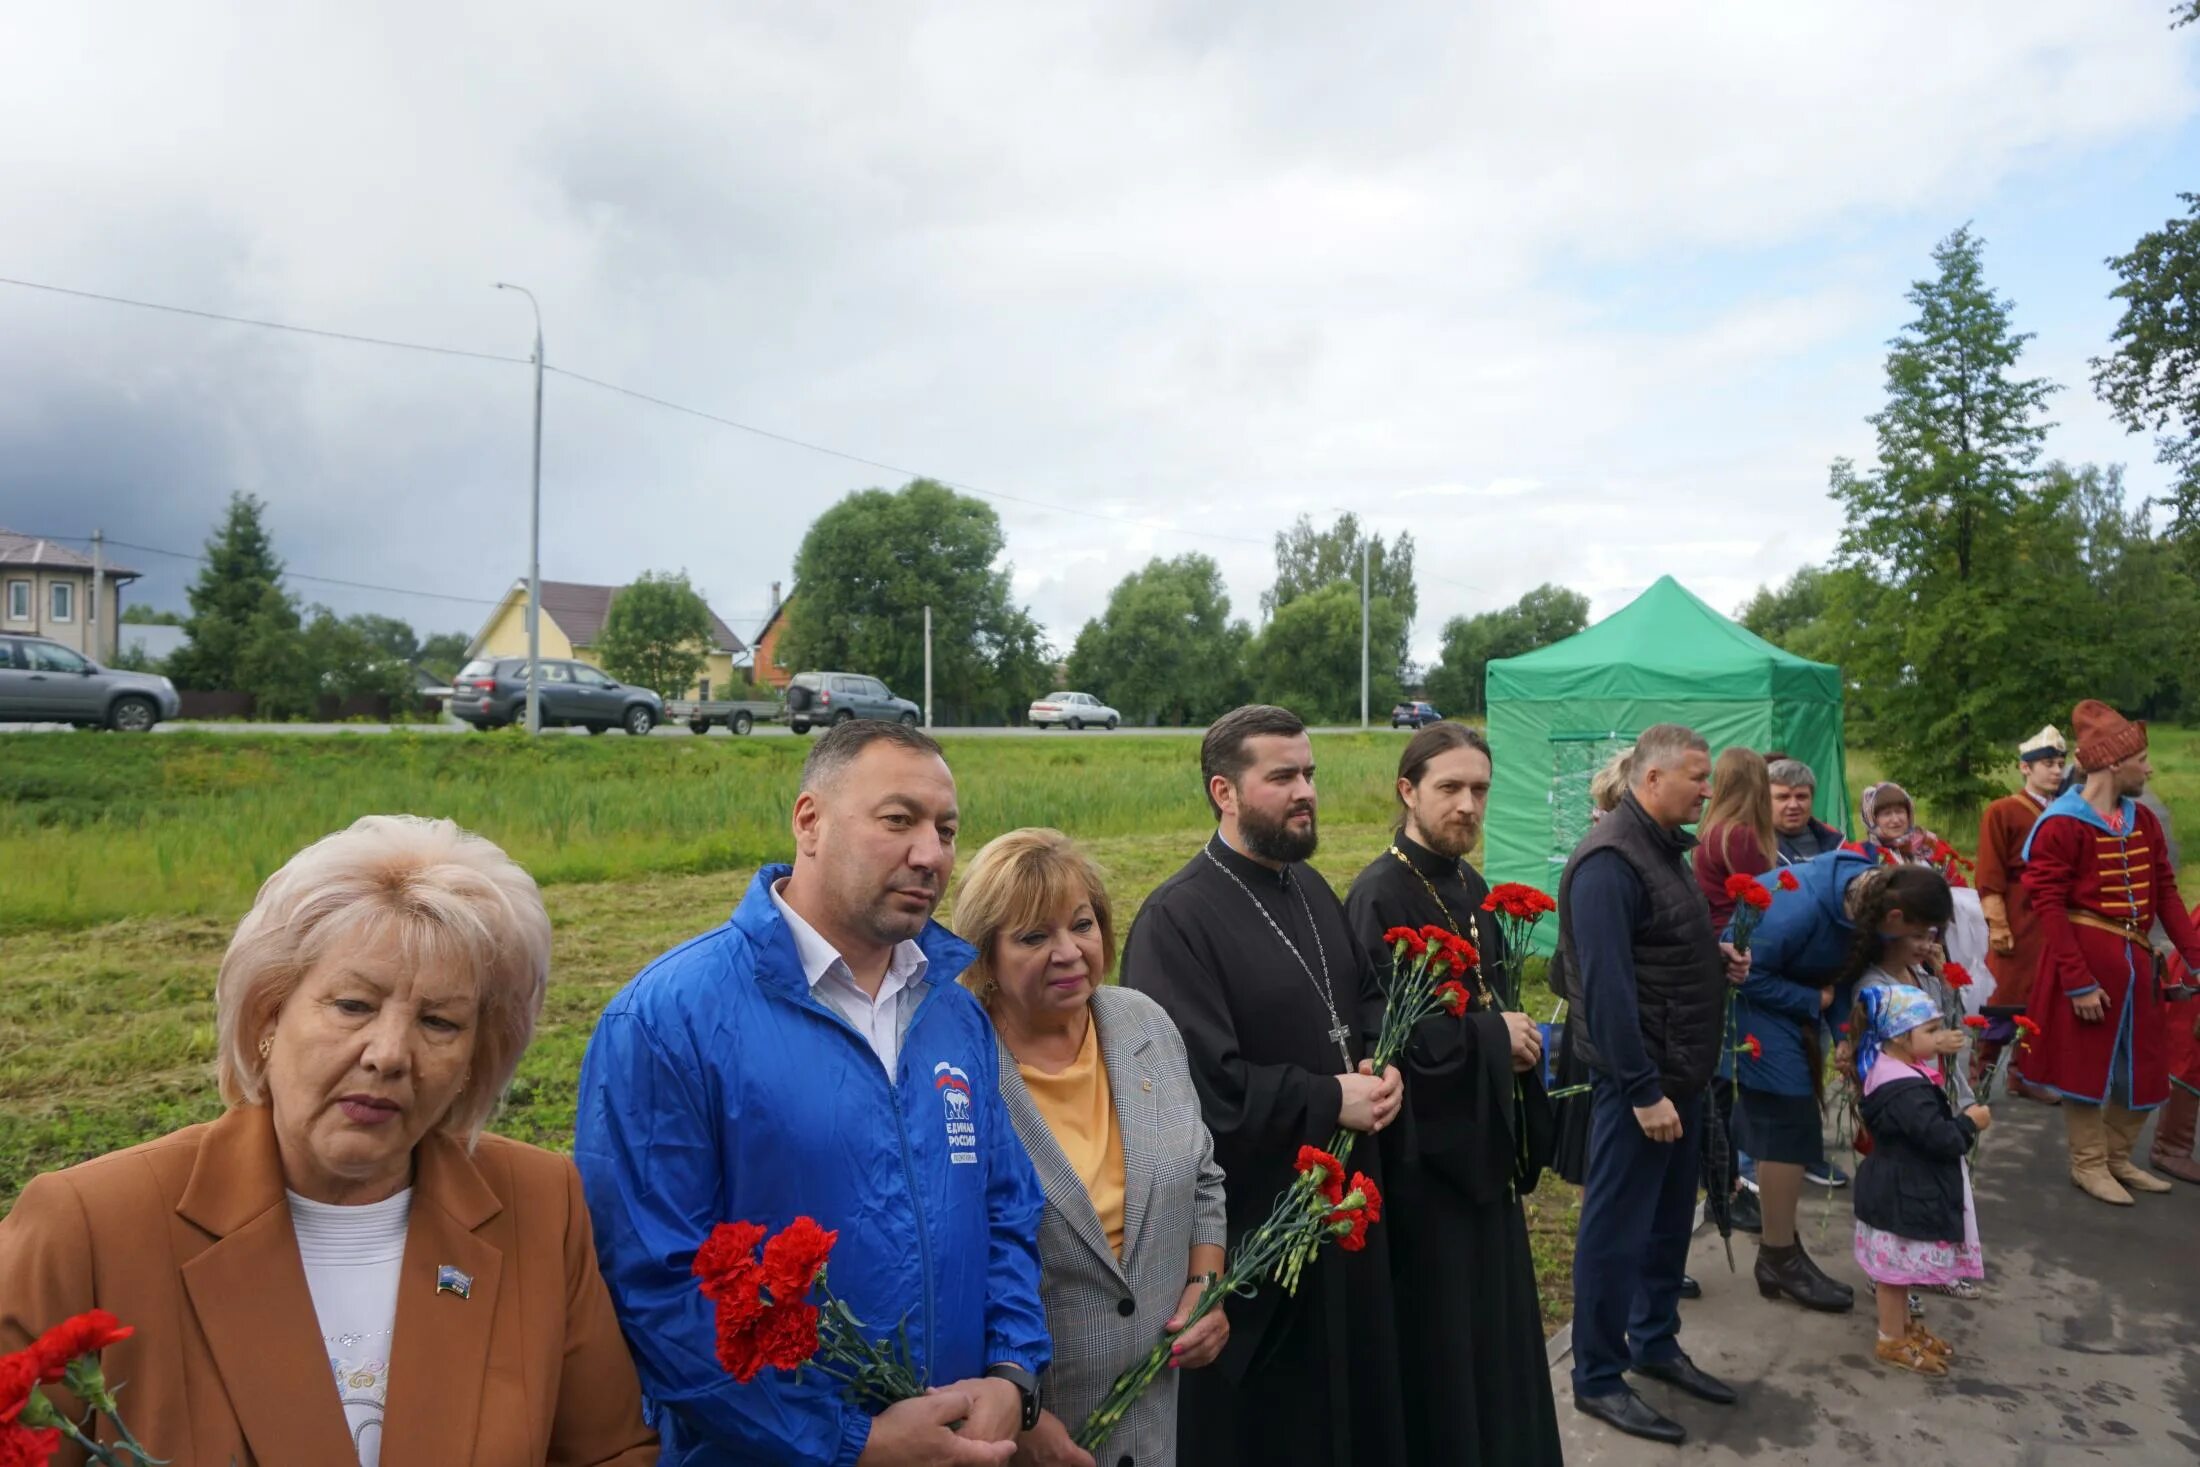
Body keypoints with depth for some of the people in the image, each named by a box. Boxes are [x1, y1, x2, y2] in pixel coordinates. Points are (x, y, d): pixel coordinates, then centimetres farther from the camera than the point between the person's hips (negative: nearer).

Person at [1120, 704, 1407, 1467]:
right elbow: (1201, 1084, -27)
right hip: (1254, 1217, -8)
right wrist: (1330, 1101, -20)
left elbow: (1369, 998, 16)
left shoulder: (1312, 889, 6)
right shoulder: (1177, 918, -22)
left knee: (1352, 1382, 22)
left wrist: (1382, 1067, -5)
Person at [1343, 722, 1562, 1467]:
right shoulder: (1378, 895, -18)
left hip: (1482, 1138, 8)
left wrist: (1515, 1033, -2)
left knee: (1497, 1322, 18)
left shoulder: (1470, 887, 7)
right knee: (1441, 1335, 4)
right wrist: (1491, 1035, -16)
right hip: (1424, 1147, -8)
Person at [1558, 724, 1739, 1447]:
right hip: (1639, 1077, -10)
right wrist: (1642, 1090, -24)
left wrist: (1715, 961, 3)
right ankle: (1597, 1379, 15)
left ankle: (1655, 1342, 36)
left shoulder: (1663, 847, 11)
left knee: (1671, 1215, 20)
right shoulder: (1610, 860, -20)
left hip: (1679, 1070, 10)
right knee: (1617, 1228, 2)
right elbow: (1606, 984, -25)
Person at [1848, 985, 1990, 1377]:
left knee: (1900, 1267, 23)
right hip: (1903, 1193, -10)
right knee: (1896, 1268, 5)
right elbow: (1938, 1137, -28)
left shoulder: (1890, 1069, 5)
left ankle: (1904, 1325, 37)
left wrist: (1959, 1120, 4)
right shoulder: (1906, 1089, -29)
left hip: (1902, 1188, 10)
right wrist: (1969, 1122, -12)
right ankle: (1892, 1340, 17)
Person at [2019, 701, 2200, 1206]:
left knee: (2143, 1064, 15)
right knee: (2087, 1060, 5)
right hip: (2086, 956, -7)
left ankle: (2118, 1157, 32)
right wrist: (2078, 981, -19)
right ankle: (2088, 1164, 20)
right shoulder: (2061, 825, -15)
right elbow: (2049, 906, -18)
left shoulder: (2144, 820, 8)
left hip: (2135, 957, 7)